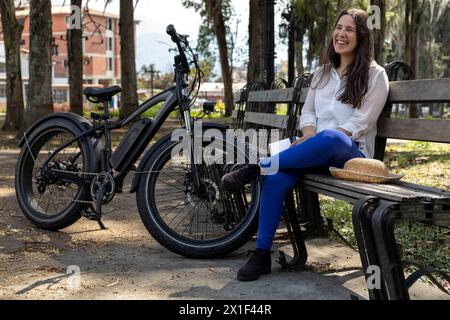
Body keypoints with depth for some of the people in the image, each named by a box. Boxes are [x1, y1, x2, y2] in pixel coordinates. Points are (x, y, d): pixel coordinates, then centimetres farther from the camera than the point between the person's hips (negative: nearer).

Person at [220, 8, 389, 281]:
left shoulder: (375, 75, 4)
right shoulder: (323, 73, 21)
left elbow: (360, 123, -5)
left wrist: (319, 139, -15)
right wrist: (310, 137, -5)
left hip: (351, 153, -4)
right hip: (317, 153, 4)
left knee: (330, 138, -42)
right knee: (277, 178, -29)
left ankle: (259, 167, -30)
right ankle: (262, 254, -22)